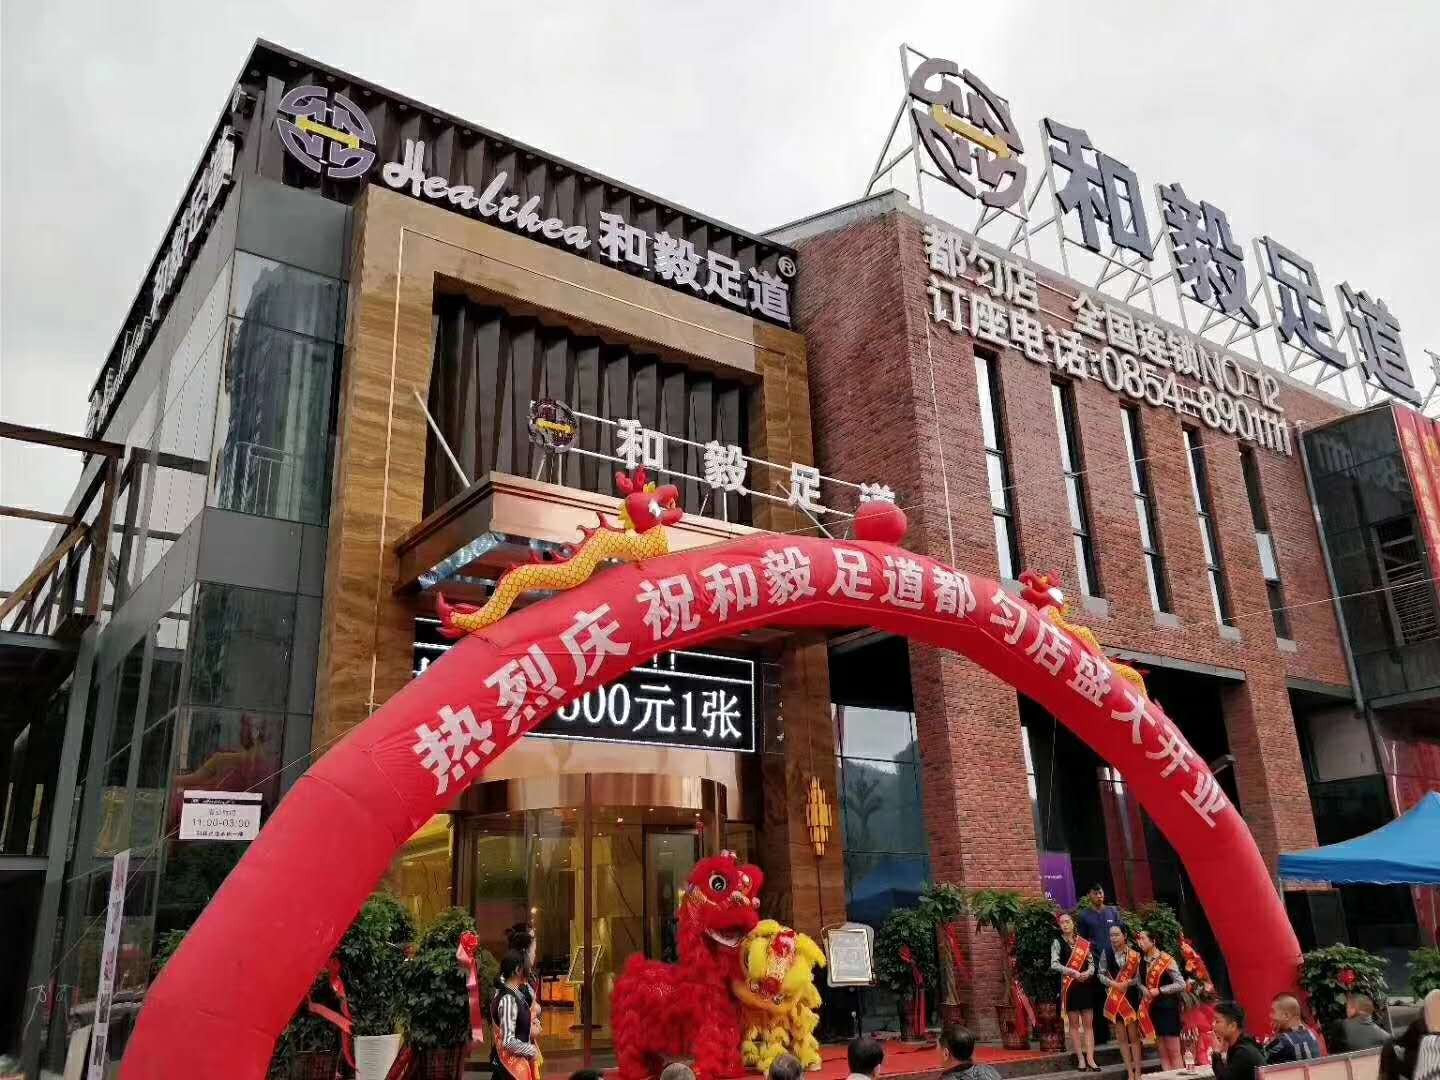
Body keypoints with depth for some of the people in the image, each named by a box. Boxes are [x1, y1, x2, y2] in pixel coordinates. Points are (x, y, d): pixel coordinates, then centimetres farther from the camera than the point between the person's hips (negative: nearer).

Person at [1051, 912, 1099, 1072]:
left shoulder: (1084, 942, 8)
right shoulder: (1057, 942, -2)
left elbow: (1092, 963, 6)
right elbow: (1054, 964, -12)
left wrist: (1087, 973, -14)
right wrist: (1073, 972, -21)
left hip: (1085, 985, 3)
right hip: (1069, 986, -3)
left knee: (1088, 1024, 2)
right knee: (1074, 1024, 2)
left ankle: (1090, 1059, 3)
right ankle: (1081, 1059, 7)